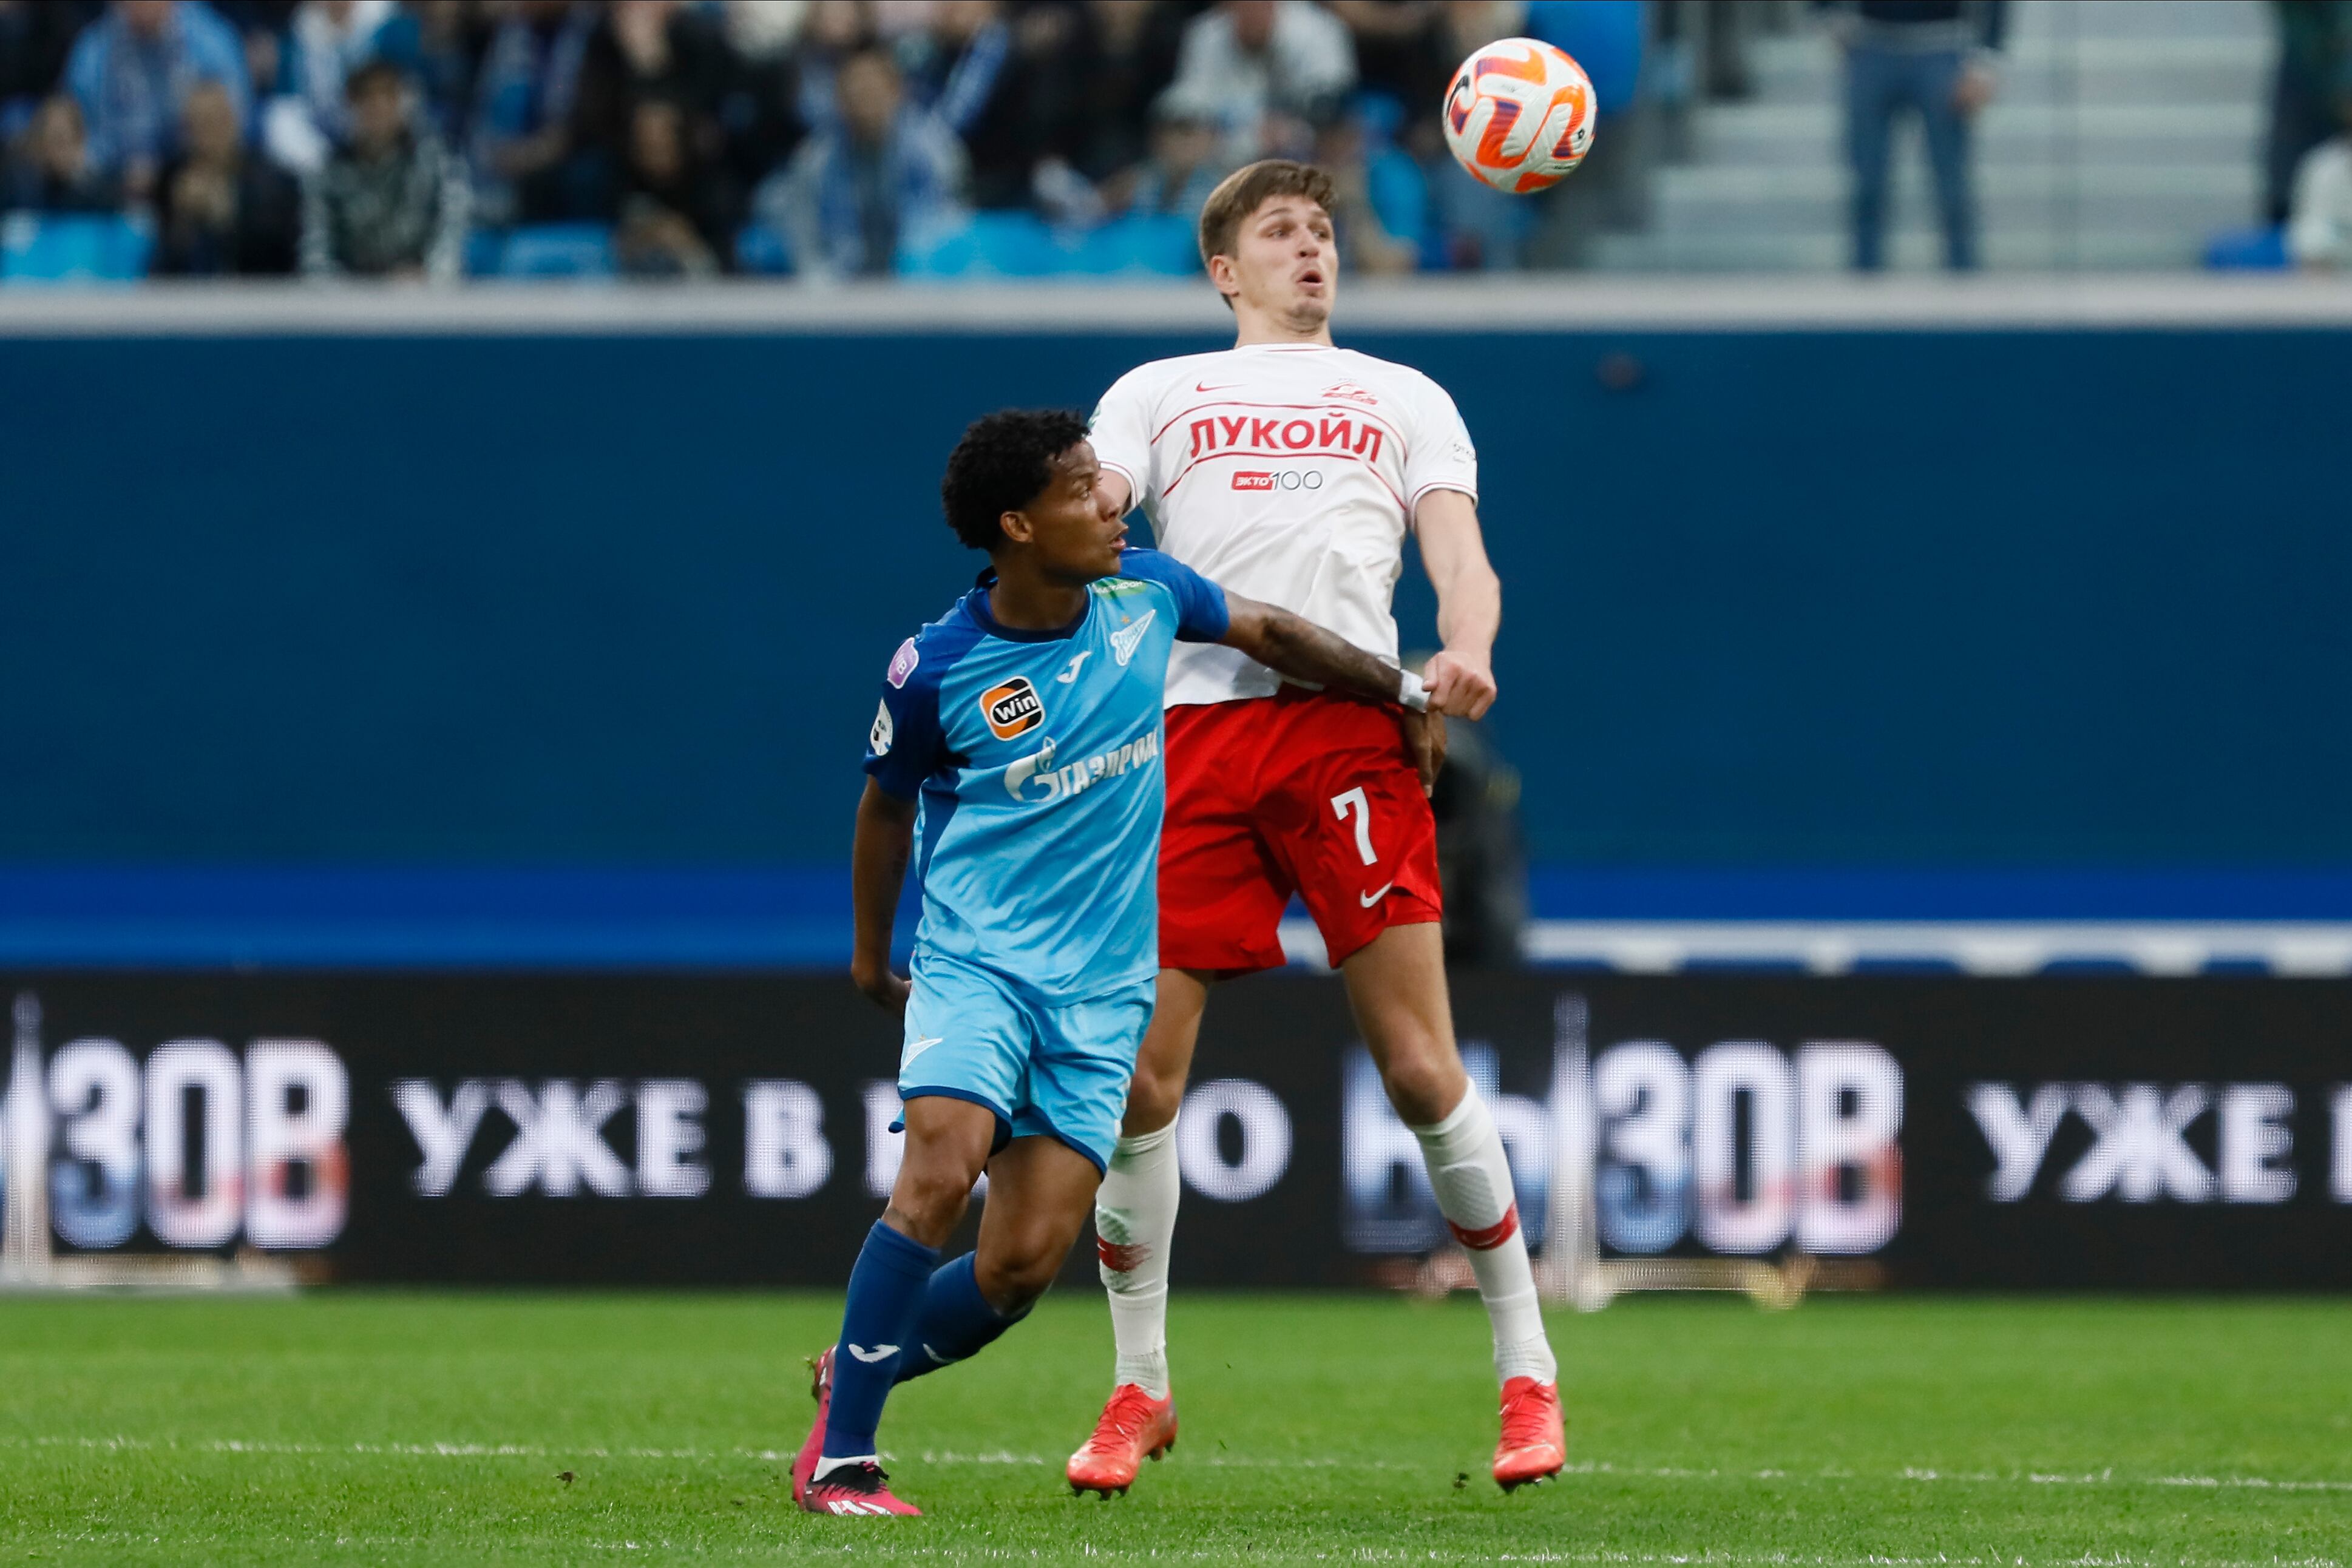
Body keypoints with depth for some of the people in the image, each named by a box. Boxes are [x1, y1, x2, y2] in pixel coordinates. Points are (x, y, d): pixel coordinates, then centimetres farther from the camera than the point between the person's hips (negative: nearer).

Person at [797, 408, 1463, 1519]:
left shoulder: (1144, 594, -1)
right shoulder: (936, 670, -9)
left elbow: (1264, 632, 19)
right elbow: (888, 806, 9)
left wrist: (1398, 690, 28)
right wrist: (871, 956, 20)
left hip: (1100, 989, 3)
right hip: (976, 958, -3)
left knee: (1024, 1265, -7)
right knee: (940, 1173, -26)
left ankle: (857, 1372, 20)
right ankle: (839, 1459, -17)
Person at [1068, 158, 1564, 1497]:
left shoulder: (1406, 398, 23)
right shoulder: (1159, 393, 23)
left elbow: (1459, 549, 11)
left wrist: (1468, 654, -12)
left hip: (1351, 723, -1)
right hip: (1194, 723, 1)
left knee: (1421, 1070, -8)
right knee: (1140, 1074, -4)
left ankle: (1527, 1372, 4)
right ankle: (1140, 1390, 11)